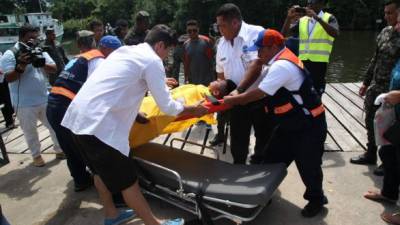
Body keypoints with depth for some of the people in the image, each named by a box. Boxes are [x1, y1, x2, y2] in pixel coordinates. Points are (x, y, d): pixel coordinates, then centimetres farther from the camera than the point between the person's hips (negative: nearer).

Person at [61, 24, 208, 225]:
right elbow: (167, 107, -4)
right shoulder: (152, 60, -5)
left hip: (78, 117, 9)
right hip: (98, 124, -9)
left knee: (102, 170, 24)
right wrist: (193, 110, 13)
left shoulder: (124, 50, 20)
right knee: (127, 179, 2)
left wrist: (160, 82, 49)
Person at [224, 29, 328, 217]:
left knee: (307, 166, 5)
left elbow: (258, 94, -26)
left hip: (309, 125, -10)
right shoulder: (277, 61, 7)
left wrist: (233, 100, -14)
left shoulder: (282, 66, -26)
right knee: (272, 160, 13)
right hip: (290, 123, 10)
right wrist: (236, 95, 0)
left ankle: (316, 199, 30)